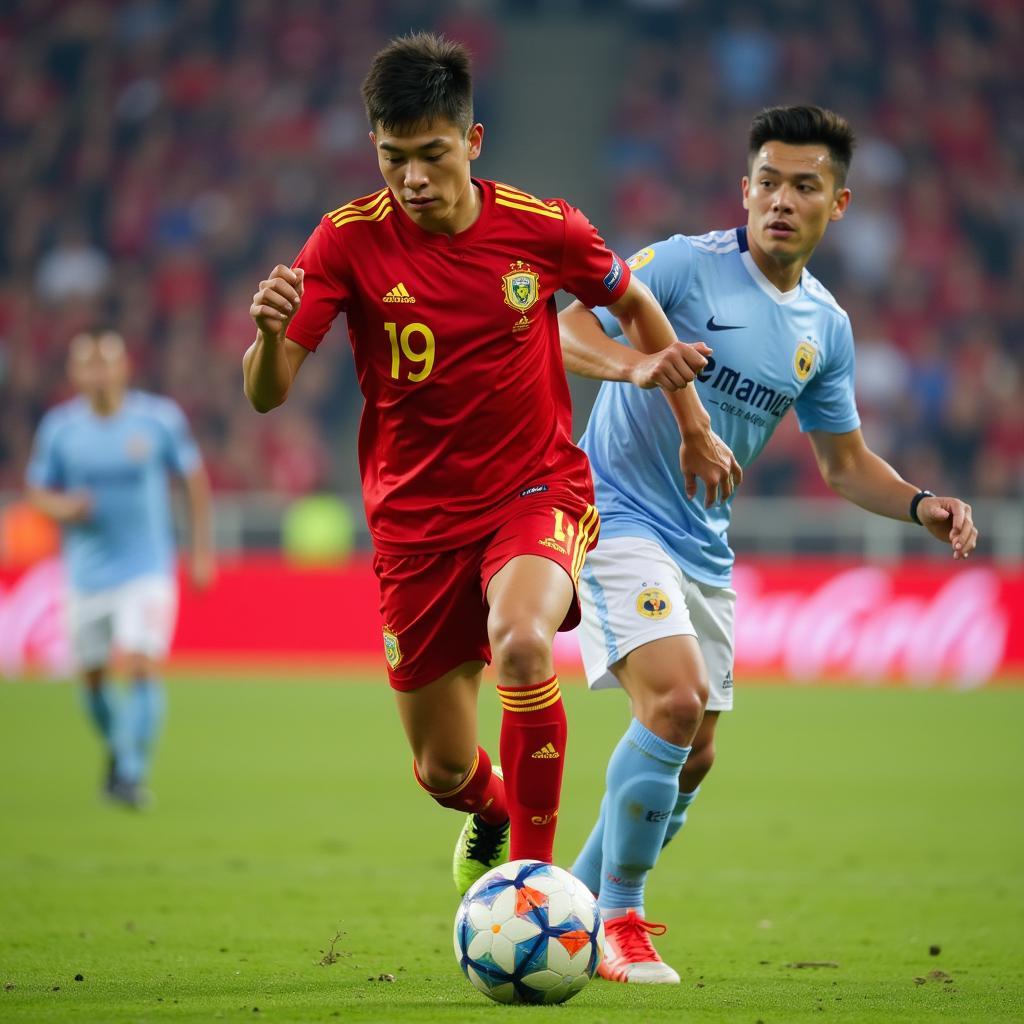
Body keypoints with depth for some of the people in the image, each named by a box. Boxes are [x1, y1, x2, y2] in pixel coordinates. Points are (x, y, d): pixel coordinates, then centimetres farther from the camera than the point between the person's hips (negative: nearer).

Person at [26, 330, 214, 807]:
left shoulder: (160, 419, -6)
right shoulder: (59, 427, -2)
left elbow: (195, 477, 7)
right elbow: (37, 491, 8)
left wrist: (202, 549, 6)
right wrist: (62, 507, -16)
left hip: (147, 569, -2)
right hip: (86, 573, 2)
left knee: (142, 668, -17)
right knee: (93, 678, 10)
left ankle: (132, 773, -13)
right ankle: (118, 748, 37)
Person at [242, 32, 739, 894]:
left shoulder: (542, 229, -9)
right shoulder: (350, 240, -12)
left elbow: (634, 303, 12)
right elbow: (266, 394, -16)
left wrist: (694, 425, 14)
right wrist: (270, 333, -39)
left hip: (536, 493, -1)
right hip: (415, 520, 1)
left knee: (522, 644, -35)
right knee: (443, 771, 8)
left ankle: (534, 865, -18)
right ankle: (489, 813, 47)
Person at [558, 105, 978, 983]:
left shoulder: (827, 327, 6)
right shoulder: (686, 265, -12)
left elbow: (845, 462, 15)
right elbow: (564, 332, -16)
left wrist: (921, 505, -3)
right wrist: (632, 362, -36)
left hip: (703, 547, 7)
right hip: (616, 513, -7)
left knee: (691, 760, 8)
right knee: (675, 698, -25)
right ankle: (619, 922, -11)